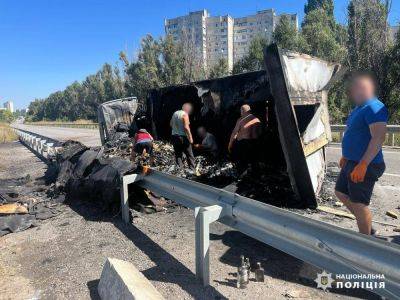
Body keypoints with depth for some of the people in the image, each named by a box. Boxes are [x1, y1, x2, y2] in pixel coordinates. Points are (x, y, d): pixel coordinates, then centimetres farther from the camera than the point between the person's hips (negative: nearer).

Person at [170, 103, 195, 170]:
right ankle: (192, 169, 5)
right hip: (183, 137, -7)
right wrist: (190, 137, -16)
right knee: (189, 155, 3)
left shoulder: (175, 113, 11)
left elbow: (171, 124, 17)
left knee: (178, 154, 11)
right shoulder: (185, 115, -11)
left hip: (174, 136, 7)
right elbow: (186, 127, -19)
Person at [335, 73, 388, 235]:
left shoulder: (374, 108, -18)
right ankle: (367, 227, 32)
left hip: (365, 166, -10)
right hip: (352, 162, 10)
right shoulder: (359, 108, 14)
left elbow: (378, 138, -27)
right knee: (341, 193, 19)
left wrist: (363, 165, -31)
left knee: (359, 203, -1)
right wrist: (346, 156, 24)